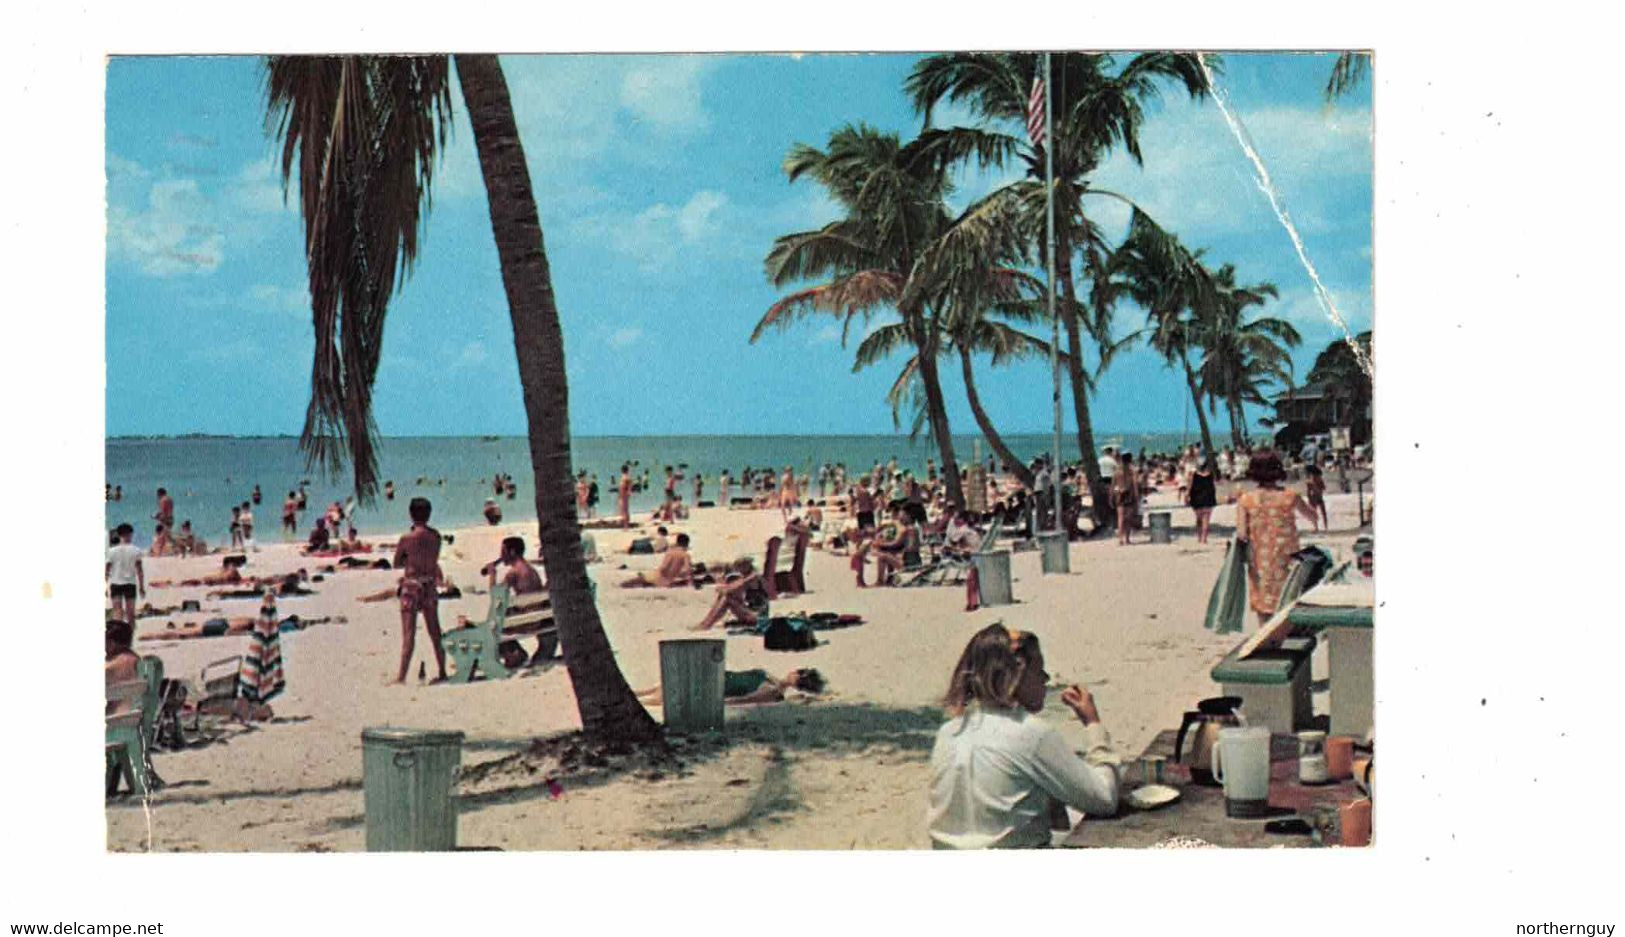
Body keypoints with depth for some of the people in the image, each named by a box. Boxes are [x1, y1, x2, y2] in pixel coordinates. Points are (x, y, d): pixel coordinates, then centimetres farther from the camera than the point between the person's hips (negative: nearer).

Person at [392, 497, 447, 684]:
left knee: (409, 634, -3)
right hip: (430, 585, 4)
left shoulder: (407, 538, -13)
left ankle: (401, 676, -3)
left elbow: (397, 564, -1)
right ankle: (442, 672, 19)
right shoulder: (436, 536, 0)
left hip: (412, 587, -4)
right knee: (435, 632, 13)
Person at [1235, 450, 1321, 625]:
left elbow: (1241, 534, -16)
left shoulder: (1245, 500, -8)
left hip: (1259, 564, 0)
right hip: (1286, 562, 0)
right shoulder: (1289, 497, -7)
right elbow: (1313, 517, 9)